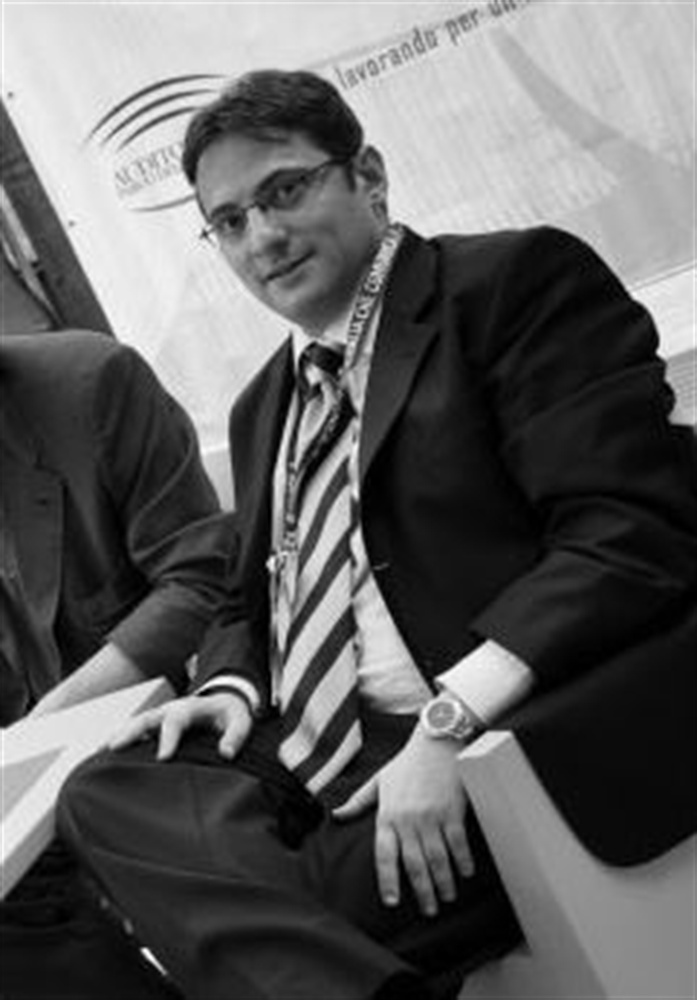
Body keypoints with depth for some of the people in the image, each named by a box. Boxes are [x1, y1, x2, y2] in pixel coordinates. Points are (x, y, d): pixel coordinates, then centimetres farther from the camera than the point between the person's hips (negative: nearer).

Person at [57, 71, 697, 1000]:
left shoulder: (515, 281, -2)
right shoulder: (262, 407, 24)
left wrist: (450, 718, -22)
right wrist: (233, 686, 5)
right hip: (308, 769, 8)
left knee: (240, 922, -29)